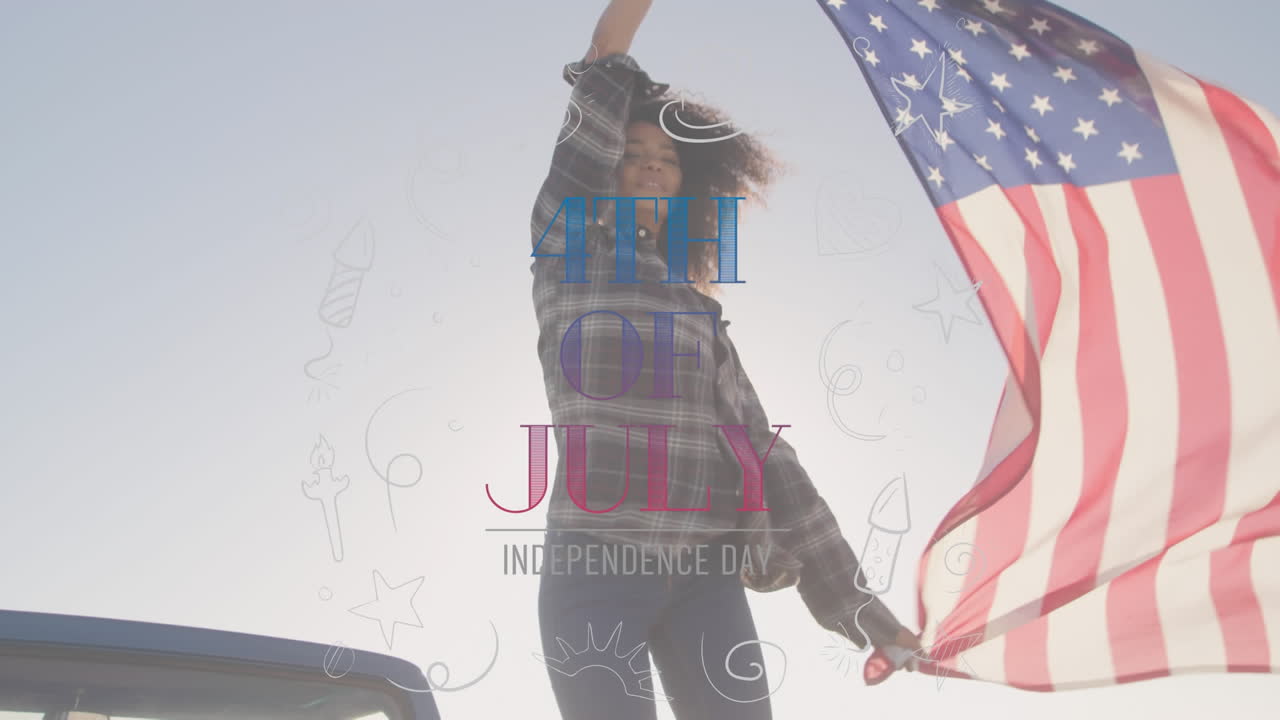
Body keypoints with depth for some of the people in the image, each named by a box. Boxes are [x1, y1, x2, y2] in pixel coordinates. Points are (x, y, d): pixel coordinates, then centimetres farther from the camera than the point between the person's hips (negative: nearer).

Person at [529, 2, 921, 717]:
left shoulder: (701, 313, 20)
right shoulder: (567, 259, 12)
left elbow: (767, 458, 13)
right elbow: (600, 85, 1)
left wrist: (861, 608, 8)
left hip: (704, 579, 3)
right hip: (595, 572, -3)